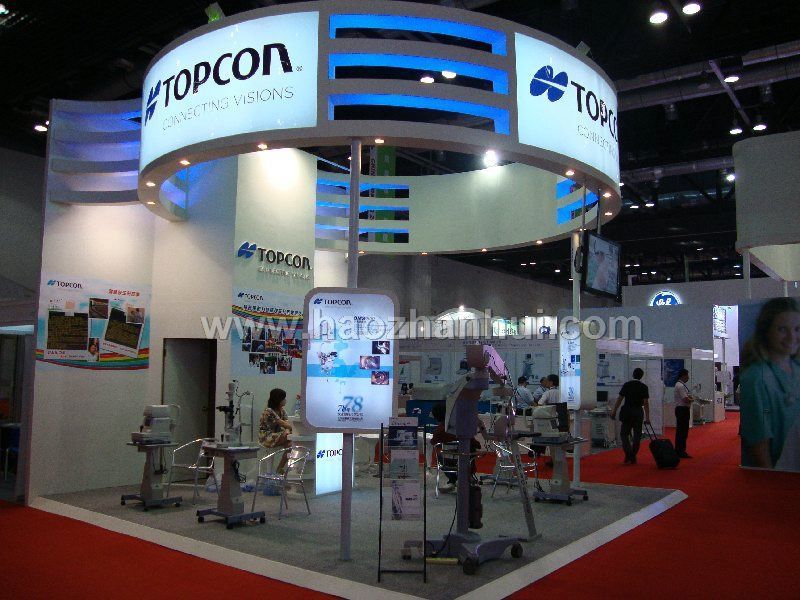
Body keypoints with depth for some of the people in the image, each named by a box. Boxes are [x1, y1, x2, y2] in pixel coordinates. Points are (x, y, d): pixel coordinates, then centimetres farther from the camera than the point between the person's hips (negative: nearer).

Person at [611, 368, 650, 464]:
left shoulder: (627, 384, -2)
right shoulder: (644, 387, -1)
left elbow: (620, 399, -3)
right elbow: (646, 403, -5)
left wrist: (614, 411, 3)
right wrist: (647, 417, -2)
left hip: (627, 412, -1)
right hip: (638, 413, 1)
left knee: (624, 433, 5)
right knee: (636, 436, 9)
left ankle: (628, 456, -10)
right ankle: (633, 457, 12)